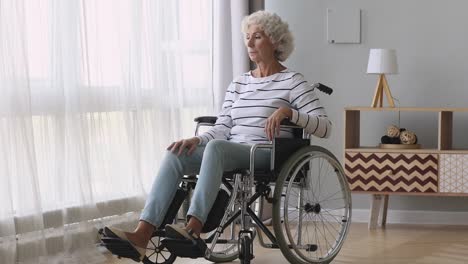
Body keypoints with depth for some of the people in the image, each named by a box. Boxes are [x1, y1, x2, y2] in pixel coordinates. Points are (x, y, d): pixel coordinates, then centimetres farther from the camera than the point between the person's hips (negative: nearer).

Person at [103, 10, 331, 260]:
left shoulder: (292, 81, 3)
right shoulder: (238, 83, 20)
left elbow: (325, 127, -6)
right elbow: (222, 129, 11)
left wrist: (288, 111, -20)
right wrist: (197, 139, -9)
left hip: (269, 156, -6)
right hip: (231, 153, 6)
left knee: (216, 147, -37)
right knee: (175, 155, -22)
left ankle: (193, 229, -46)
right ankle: (142, 234, -35)